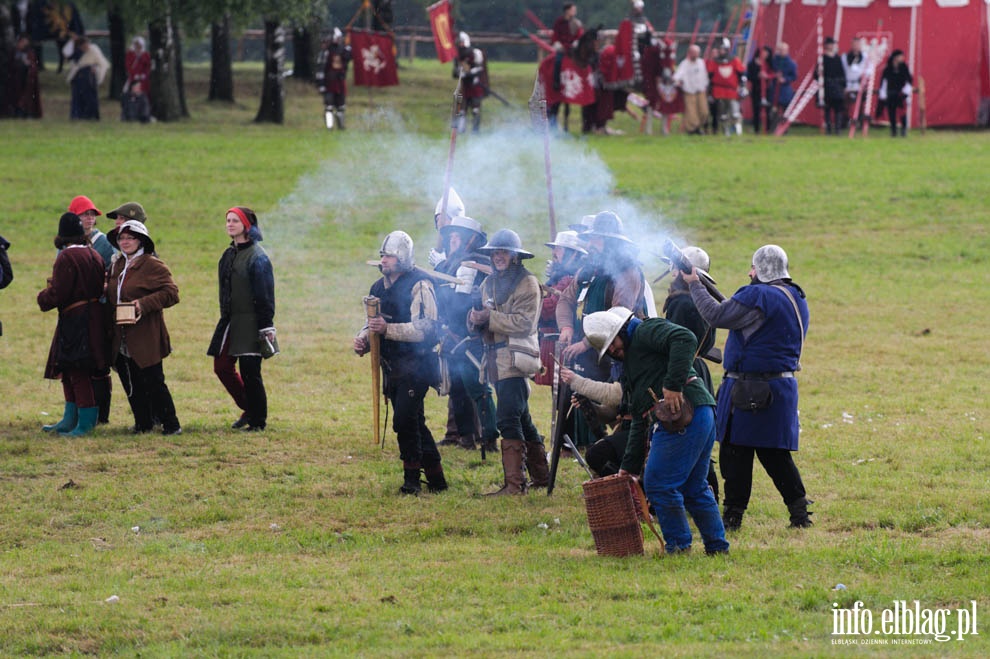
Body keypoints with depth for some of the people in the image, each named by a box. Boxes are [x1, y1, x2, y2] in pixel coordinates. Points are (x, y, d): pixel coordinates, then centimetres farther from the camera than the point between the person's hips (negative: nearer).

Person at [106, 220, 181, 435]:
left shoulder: (153, 266, -8)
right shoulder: (118, 266, 16)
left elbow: (171, 293, -15)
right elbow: (112, 296, 28)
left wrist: (143, 304, -23)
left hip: (146, 338, -7)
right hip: (122, 340, 8)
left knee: (153, 383, -6)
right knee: (131, 385, 9)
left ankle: (171, 424, 3)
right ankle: (143, 423, 19)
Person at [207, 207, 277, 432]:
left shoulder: (257, 257, -11)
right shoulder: (229, 255, 13)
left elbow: (265, 295, -13)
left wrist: (266, 327, -16)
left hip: (250, 323, -8)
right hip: (230, 321, 8)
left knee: (250, 371, -5)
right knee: (222, 367, 7)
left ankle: (258, 420, 7)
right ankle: (249, 409, 24)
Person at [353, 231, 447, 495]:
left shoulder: (419, 285, -12)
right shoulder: (380, 287, 14)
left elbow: (425, 329, -20)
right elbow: (375, 324, 23)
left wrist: (388, 329, -28)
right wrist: (363, 339, 0)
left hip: (415, 366, -8)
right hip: (392, 367, 8)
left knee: (404, 420, -16)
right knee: (414, 423, 12)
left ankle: (412, 477, -7)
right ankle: (435, 479, 20)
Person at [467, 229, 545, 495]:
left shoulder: (527, 283, -6)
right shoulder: (489, 283, 17)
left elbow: (524, 322, -16)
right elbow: (478, 323, 15)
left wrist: (489, 318, -19)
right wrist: (475, 319, -9)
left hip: (515, 360, -8)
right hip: (496, 360, 8)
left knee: (508, 419, -15)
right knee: (522, 420, 16)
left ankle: (514, 483, -16)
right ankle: (542, 477, 27)